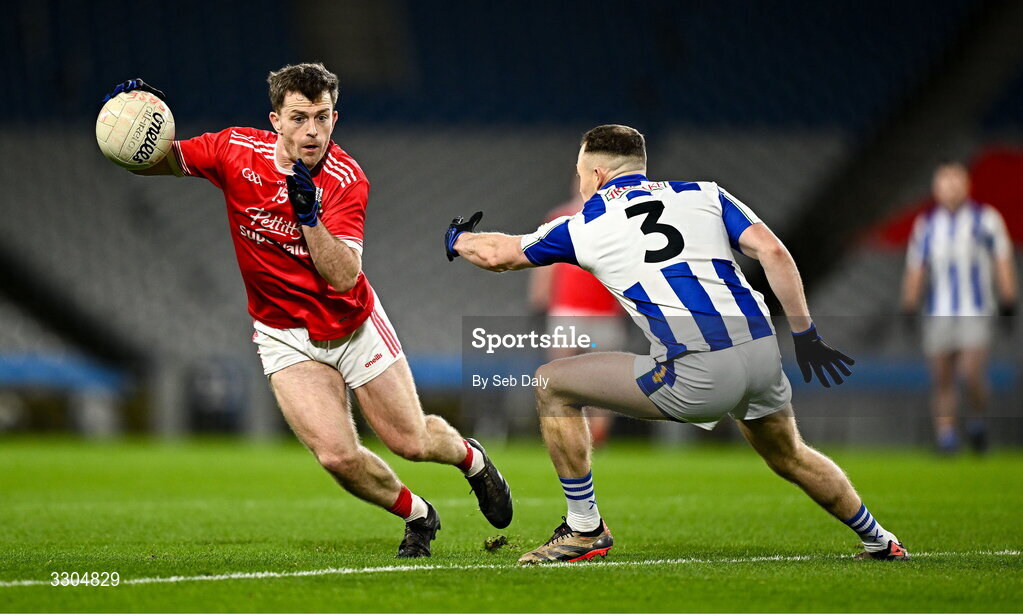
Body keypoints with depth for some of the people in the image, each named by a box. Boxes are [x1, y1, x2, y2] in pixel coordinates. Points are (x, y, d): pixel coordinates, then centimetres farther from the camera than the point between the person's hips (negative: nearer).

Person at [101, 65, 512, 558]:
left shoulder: (346, 179, -20)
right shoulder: (237, 151, -15)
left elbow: (344, 277, -28)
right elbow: (157, 161, -7)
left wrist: (309, 214, -41)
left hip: (354, 326, -1)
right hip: (285, 336, 1)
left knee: (413, 442, 6)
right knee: (337, 455, -16)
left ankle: (471, 458, 44)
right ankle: (417, 515, 13)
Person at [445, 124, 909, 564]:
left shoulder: (582, 228, 12)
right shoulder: (704, 195, 17)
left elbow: (498, 255, 25)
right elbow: (771, 251, 4)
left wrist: (459, 240, 47)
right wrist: (804, 335, 8)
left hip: (696, 379, -5)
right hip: (762, 354, 5)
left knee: (552, 385, 11)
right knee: (789, 457, 33)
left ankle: (586, 529, 14)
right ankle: (878, 541, 43)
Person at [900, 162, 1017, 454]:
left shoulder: (987, 218, 1)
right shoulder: (925, 224, 8)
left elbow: (1003, 262, 3)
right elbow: (915, 269, 13)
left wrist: (1008, 302, -2)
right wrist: (909, 308, 9)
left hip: (976, 310, -3)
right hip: (938, 312, 3)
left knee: (972, 372, -15)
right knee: (941, 379, -1)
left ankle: (978, 419, 10)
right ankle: (945, 436, 4)